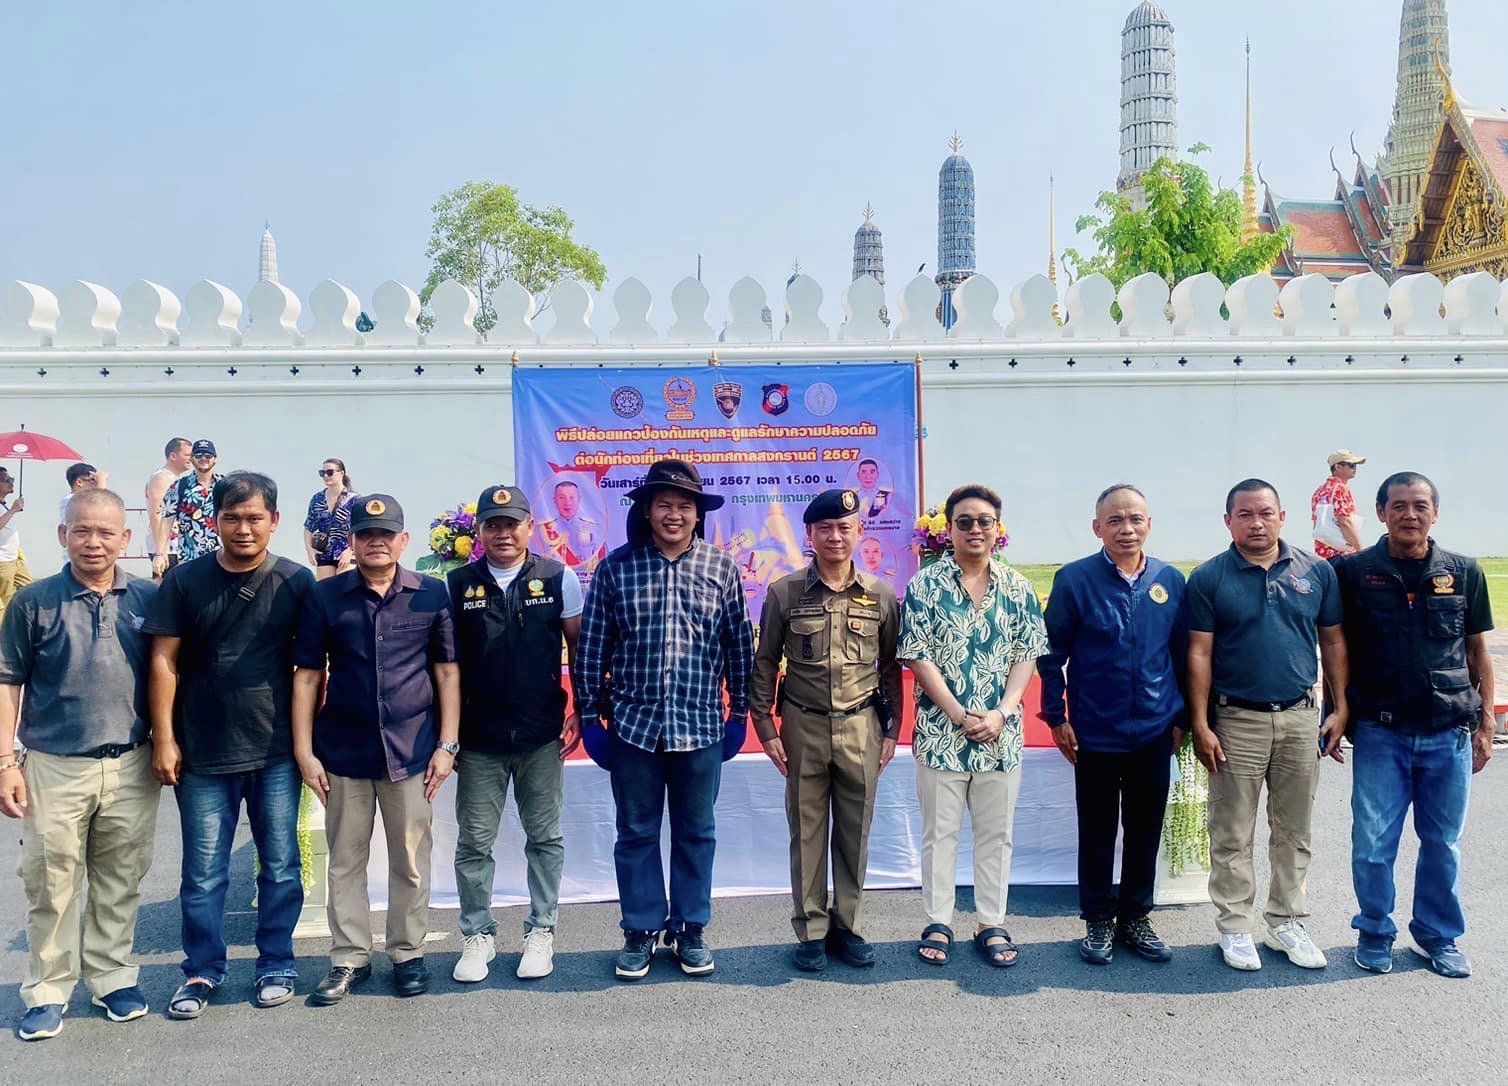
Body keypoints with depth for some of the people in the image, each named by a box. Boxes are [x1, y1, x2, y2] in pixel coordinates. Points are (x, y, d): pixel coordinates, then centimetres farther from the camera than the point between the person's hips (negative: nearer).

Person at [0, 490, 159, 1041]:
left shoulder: (149, 598, 3)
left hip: (131, 768, 1)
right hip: (54, 768, -1)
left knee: (120, 883, 11)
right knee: (52, 886, 6)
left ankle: (113, 978, 27)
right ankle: (47, 992, 20)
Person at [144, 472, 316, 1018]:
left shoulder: (296, 582, 0)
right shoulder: (186, 580, 0)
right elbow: (164, 661, 1)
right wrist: (164, 738, -3)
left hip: (277, 752, 0)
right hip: (203, 753, 0)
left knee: (280, 866, 9)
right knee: (203, 873, 8)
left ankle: (276, 965, 25)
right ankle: (201, 972, 25)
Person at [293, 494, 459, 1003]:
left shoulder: (431, 594, 1)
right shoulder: (325, 596, 1)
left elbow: (447, 672, 3)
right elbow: (307, 676, 3)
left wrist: (447, 744, -1)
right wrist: (304, 751, -1)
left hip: (412, 749, 0)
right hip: (344, 750, 1)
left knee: (411, 862, 8)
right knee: (345, 860, 10)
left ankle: (408, 954, 23)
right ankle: (349, 958, 24)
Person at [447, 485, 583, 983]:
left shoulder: (559, 578, -2)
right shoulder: (458, 584, 0)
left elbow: (579, 647, 5)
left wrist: (581, 713, 0)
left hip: (542, 736, 0)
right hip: (478, 738, 1)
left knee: (545, 838, 10)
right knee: (474, 842, 7)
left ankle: (540, 930, 25)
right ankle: (477, 934, 24)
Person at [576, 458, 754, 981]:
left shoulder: (721, 569, 0)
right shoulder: (616, 568, -1)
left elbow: (739, 645, 5)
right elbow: (592, 648, 2)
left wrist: (739, 711, 5)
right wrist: (590, 715, 1)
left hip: (701, 725, 1)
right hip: (634, 723, 0)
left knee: (696, 833, 12)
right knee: (636, 832, 10)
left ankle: (690, 929, 27)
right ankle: (641, 930, 25)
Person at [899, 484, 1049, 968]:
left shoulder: (1017, 588, 4)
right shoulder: (925, 584, -4)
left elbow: (1026, 657, 3)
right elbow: (919, 658, -8)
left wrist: (1000, 714, -11)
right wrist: (960, 715, -14)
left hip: (1001, 734, 3)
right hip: (940, 731, -2)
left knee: (996, 833, 11)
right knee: (939, 831, 8)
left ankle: (992, 924, 24)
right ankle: (938, 923, 20)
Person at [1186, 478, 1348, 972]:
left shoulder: (1316, 571, 3)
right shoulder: (1209, 578, -5)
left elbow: (1333, 642, 9)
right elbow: (1199, 653, -6)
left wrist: (1340, 708, 6)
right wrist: (1200, 725, -8)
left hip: (1300, 717, 3)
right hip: (1236, 719, -3)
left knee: (1293, 831, 13)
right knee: (1232, 836, 5)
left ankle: (1286, 922, 27)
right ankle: (1235, 927, 18)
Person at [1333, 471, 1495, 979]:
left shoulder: (1464, 572, 3)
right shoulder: (1353, 572, -2)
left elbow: (1477, 651, 10)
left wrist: (1486, 722, 7)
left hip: (1448, 733, 2)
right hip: (1379, 732, -1)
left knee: (1443, 843, 12)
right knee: (1373, 842, 2)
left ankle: (1438, 936, 29)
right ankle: (1375, 932, 22)